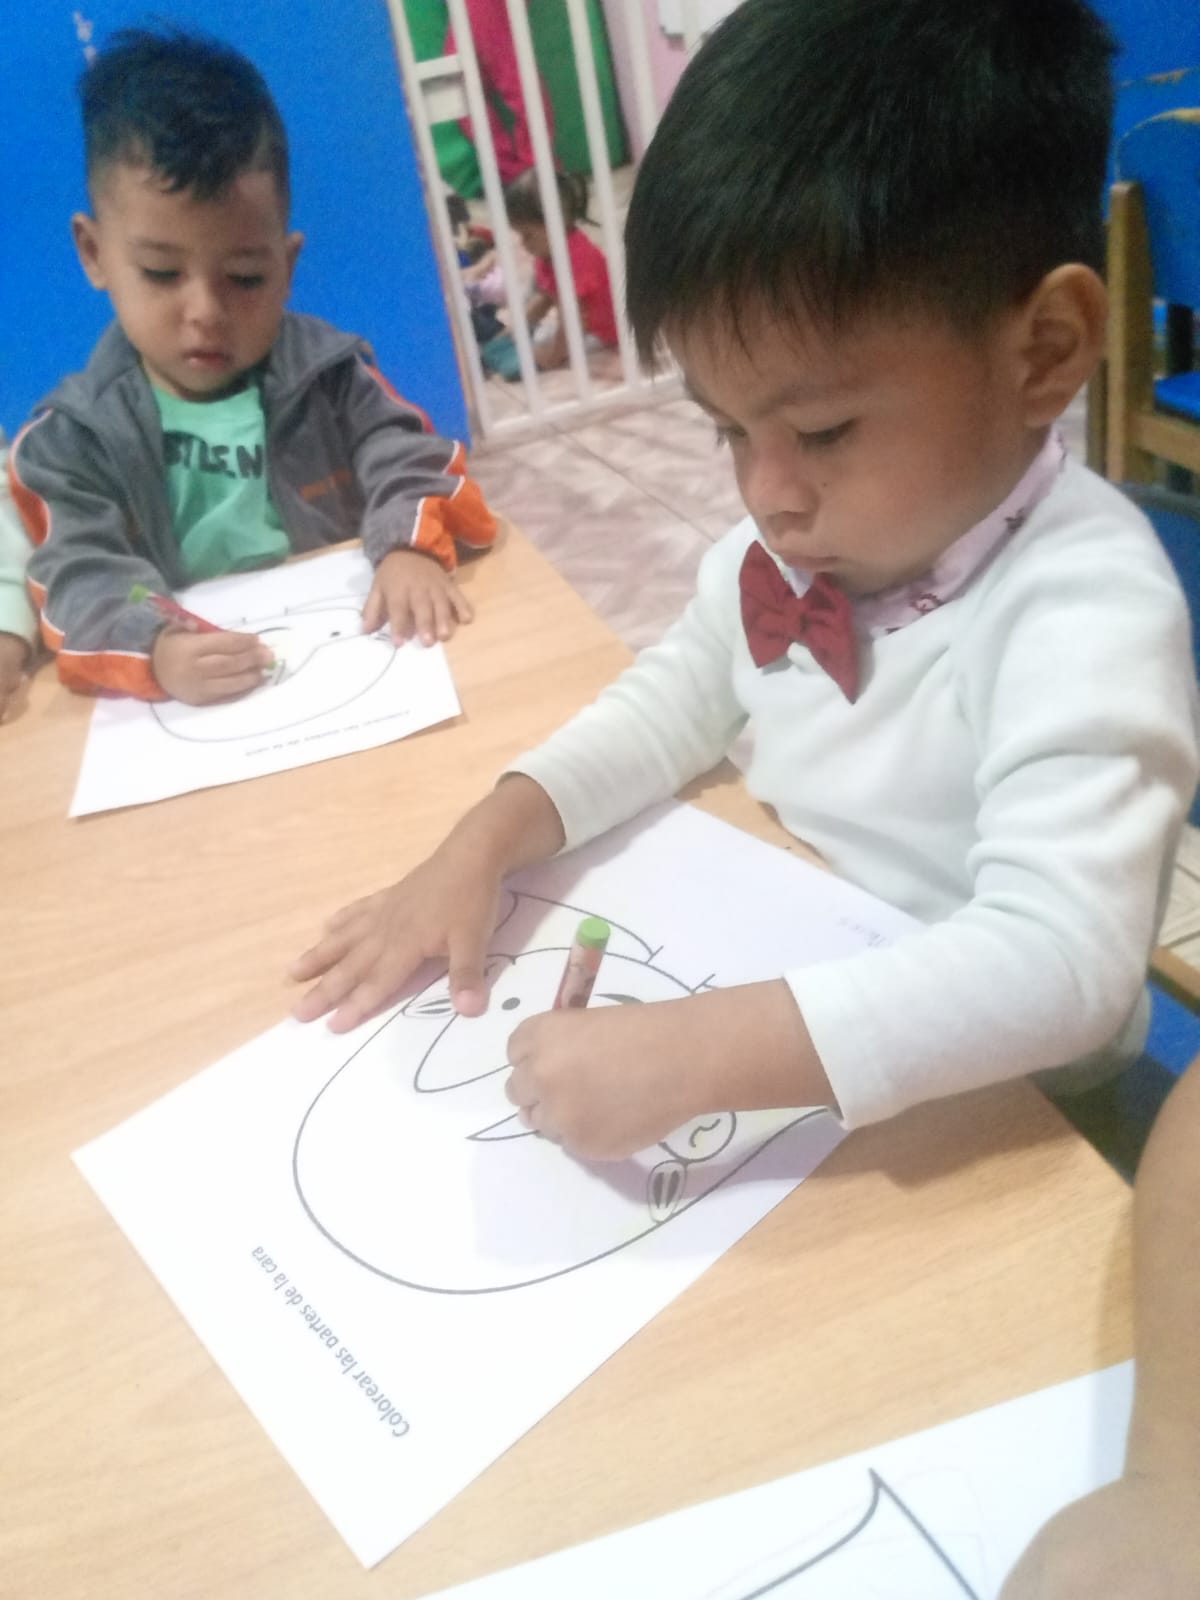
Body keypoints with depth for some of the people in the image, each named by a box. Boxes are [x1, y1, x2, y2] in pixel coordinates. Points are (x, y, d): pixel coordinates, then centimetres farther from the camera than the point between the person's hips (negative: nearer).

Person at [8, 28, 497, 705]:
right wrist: (156, 651, -33)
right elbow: (80, 577, -11)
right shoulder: (67, 440, 0)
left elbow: (407, 462, -4)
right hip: (197, 709, -1)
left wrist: (411, 548, -28)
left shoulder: (329, 374, 5)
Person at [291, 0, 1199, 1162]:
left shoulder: (1085, 609, -25)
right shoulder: (794, 543, -5)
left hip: (981, 1126, -5)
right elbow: (677, 698, 7)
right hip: (776, 999, 6)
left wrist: (695, 1055, -40)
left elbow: (1063, 959, -33)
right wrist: (482, 844, -7)